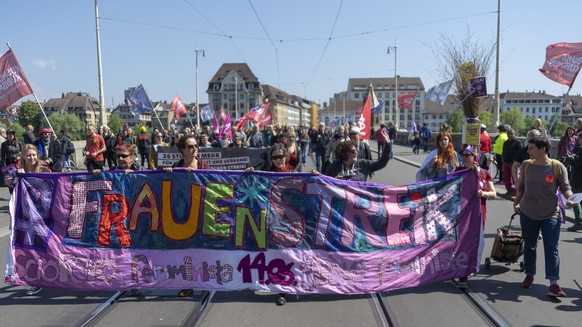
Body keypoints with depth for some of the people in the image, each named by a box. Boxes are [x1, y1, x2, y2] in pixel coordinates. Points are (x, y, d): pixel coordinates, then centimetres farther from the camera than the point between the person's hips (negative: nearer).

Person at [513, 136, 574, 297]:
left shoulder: (557, 167, -8)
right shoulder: (526, 165, 0)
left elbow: (565, 187, -3)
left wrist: (570, 198, -21)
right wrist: (516, 203, 13)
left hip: (550, 215, -3)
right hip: (528, 213, 3)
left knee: (551, 248, -4)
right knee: (529, 246, 15)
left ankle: (553, 284, -2)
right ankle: (529, 275, 32)